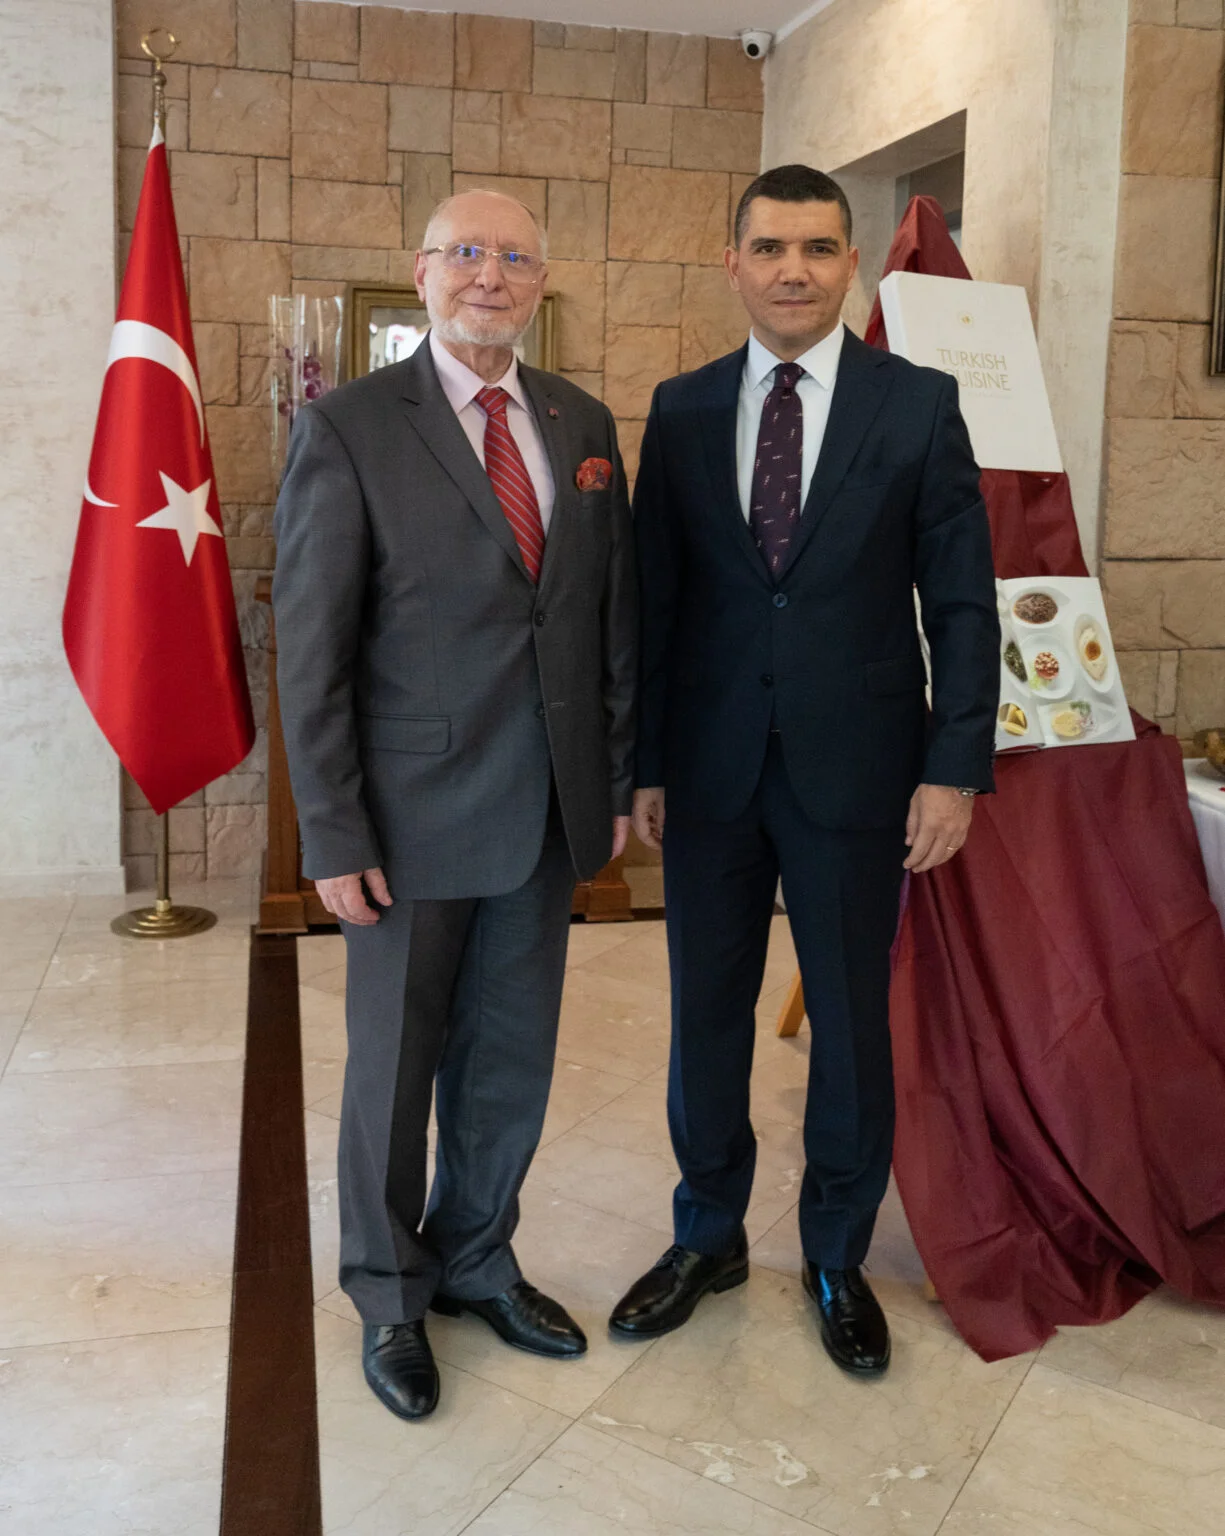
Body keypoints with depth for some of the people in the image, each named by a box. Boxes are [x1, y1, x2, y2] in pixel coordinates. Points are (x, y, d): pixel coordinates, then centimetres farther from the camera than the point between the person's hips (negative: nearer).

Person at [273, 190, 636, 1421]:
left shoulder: (584, 426, 7)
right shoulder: (347, 428, -8)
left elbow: (615, 612, 11)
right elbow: (309, 649, -10)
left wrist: (619, 778, 8)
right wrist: (332, 838, -12)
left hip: (548, 811, 5)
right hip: (414, 812, -4)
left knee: (512, 1060, 16)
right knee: (395, 1063, 12)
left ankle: (476, 1260, 39)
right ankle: (389, 1297, 34)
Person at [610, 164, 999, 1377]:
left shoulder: (918, 404, -1)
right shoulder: (681, 410, 5)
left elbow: (962, 601, -2)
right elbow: (653, 596, 5)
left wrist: (955, 767, -9)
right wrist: (640, 762, 2)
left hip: (854, 767, -2)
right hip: (710, 767, 2)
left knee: (852, 1020, 10)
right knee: (706, 1011, 12)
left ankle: (837, 1260, 31)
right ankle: (707, 1238, 33)